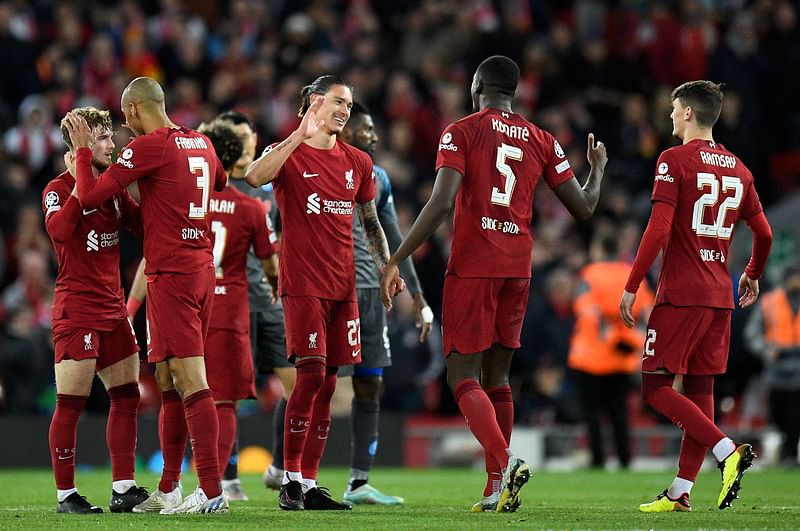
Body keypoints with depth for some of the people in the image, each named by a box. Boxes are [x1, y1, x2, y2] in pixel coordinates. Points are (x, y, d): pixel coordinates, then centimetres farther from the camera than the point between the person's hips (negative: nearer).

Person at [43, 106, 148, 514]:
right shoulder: (58, 189, -8)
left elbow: (144, 227, 14)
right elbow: (59, 230, -27)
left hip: (112, 308, 8)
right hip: (76, 309, -8)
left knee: (127, 396, 6)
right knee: (71, 404, -6)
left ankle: (124, 489, 11)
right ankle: (66, 494, 0)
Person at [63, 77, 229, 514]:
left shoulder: (149, 146, -11)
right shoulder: (201, 143, 13)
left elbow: (90, 196, -11)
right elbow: (222, 185, 34)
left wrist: (82, 150, 3)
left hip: (170, 276, -8)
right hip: (202, 269, 8)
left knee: (190, 381, -11)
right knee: (169, 382, 14)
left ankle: (211, 491, -15)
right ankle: (167, 490, 19)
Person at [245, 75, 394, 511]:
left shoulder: (357, 162, 14)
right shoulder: (288, 153, -2)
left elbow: (370, 221, 23)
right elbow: (254, 177, -24)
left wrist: (386, 267, 13)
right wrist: (299, 136, -26)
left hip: (343, 285, 6)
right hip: (302, 283, -5)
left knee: (328, 382, 4)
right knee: (310, 374, -15)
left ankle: (310, 484, 8)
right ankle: (290, 479, -7)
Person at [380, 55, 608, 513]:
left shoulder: (462, 132, -4)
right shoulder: (541, 141, 10)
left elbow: (441, 204, -15)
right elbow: (584, 207, 11)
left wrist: (396, 262, -13)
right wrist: (598, 168, 33)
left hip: (472, 267, -5)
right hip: (518, 268, 5)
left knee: (463, 375, -2)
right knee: (497, 375, 12)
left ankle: (504, 461, -24)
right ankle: (496, 490, 8)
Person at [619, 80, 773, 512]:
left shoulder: (675, 161, -8)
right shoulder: (738, 169, 12)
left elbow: (658, 231, -15)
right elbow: (764, 234, 17)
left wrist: (631, 287, -10)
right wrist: (752, 276, 36)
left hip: (681, 294, -7)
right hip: (720, 298, 7)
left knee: (656, 387, -3)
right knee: (700, 390, 9)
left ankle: (728, 451, -19)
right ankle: (681, 491, 9)